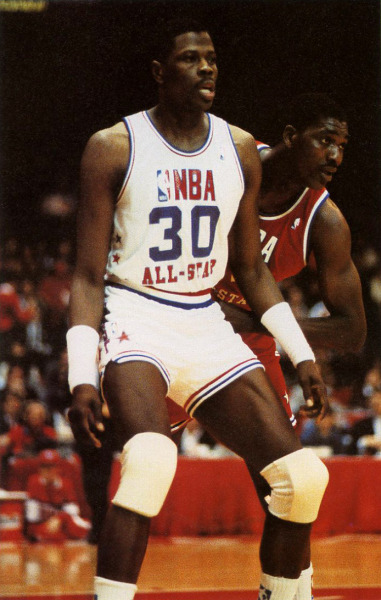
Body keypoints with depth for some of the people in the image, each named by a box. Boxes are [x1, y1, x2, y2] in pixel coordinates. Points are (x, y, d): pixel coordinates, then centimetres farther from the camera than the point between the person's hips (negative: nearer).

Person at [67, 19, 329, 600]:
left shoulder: (240, 149, 8)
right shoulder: (114, 148, -6)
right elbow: (88, 276, -7)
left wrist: (303, 356, 8)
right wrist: (82, 377, -18)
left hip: (207, 326, 5)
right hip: (135, 319, -5)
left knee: (303, 477, -6)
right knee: (150, 459, -35)